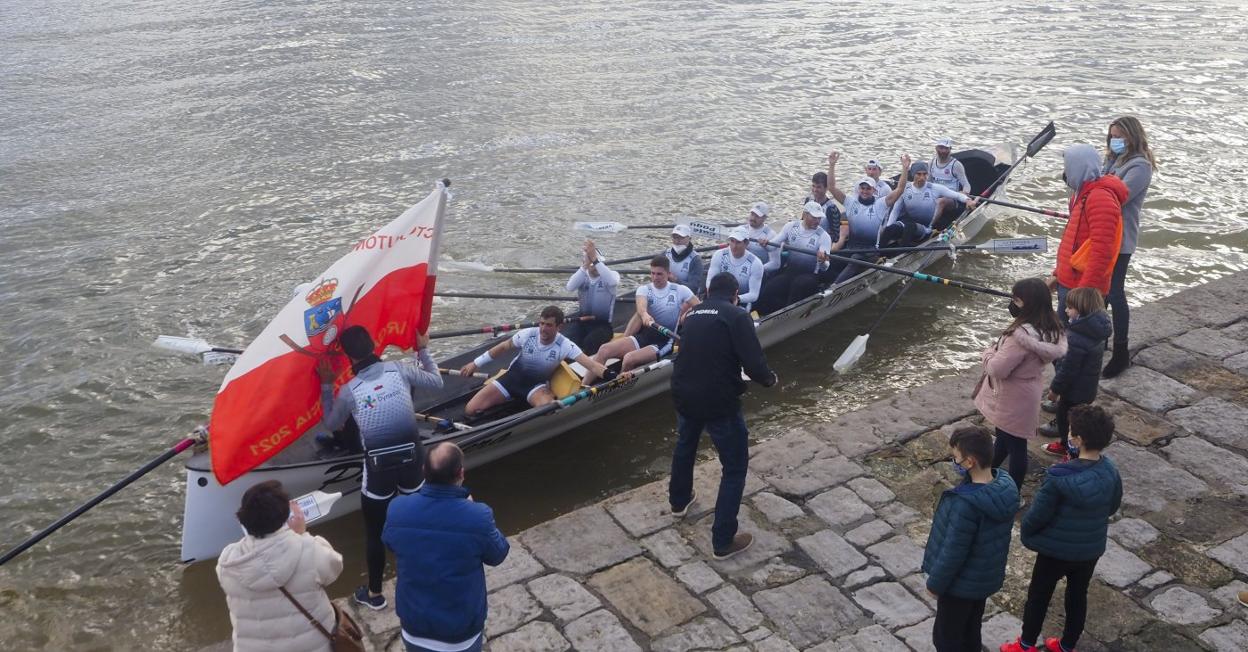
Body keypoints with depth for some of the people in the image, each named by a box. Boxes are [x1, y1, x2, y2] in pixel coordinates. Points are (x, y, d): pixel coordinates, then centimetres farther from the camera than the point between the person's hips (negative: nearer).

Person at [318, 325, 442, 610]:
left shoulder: (348, 391, -8)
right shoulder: (400, 369, -7)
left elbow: (331, 424, 11)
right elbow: (436, 382, 11)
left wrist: (326, 385, 17)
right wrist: (423, 350, 23)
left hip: (378, 468, -2)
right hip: (412, 459, 3)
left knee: (374, 532, 16)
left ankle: (374, 594, 29)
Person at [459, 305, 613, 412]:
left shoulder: (565, 346, -20)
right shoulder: (527, 334, -14)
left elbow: (590, 363, -29)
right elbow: (503, 348, 2)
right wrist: (475, 364, 6)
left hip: (537, 385, -2)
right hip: (513, 378, 2)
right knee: (470, 410, -11)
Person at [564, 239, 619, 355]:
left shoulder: (611, 274, -2)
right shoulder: (582, 276, 6)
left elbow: (612, 282, -29)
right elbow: (570, 287, -17)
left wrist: (595, 260, -35)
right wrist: (584, 266, -27)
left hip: (602, 324, -2)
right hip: (580, 322, 3)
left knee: (589, 342, -33)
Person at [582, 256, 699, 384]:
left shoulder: (680, 290, 1)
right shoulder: (644, 289, 5)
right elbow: (641, 306, -18)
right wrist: (645, 315, -41)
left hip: (665, 341, -4)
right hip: (644, 336, 4)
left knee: (629, 359, -31)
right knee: (604, 349, -18)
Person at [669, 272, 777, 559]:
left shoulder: (692, 314, 10)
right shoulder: (736, 316, -11)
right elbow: (753, 362, -17)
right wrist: (769, 378, 3)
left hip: (684, 395, 7)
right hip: (719, 401, -7)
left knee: (685, 446, 33)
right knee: (735, 468, 8)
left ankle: (679, 501, 56)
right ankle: (723, 541, 10)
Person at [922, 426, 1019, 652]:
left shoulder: (966, 505, -37)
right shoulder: (1006, 485, -13)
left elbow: (953, 553, -25)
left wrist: (934, 583, -12)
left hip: (961, 583, -7)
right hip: (988, 576, 7)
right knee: (971, 626, 28)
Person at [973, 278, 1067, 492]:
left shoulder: (1022, 334, -33)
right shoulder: (1049, 329, -4)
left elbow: (997, 369, -29)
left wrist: (989, 352, -8)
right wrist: (999, 349, 0)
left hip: (1012, 400, -9)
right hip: (1025, 393, 9)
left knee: (1014, 444, 7)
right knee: (1005, 437, 26)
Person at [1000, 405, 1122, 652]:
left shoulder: (1059, 478, -31)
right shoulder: (1110, 472, -14)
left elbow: (1038, 514, -20)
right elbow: (1113, 506, 3)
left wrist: (1025, 532, -1)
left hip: (1056, 549, -4)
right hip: (1092, 548, 5)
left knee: (1038, 595, 16)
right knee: (1078, 596, 23)